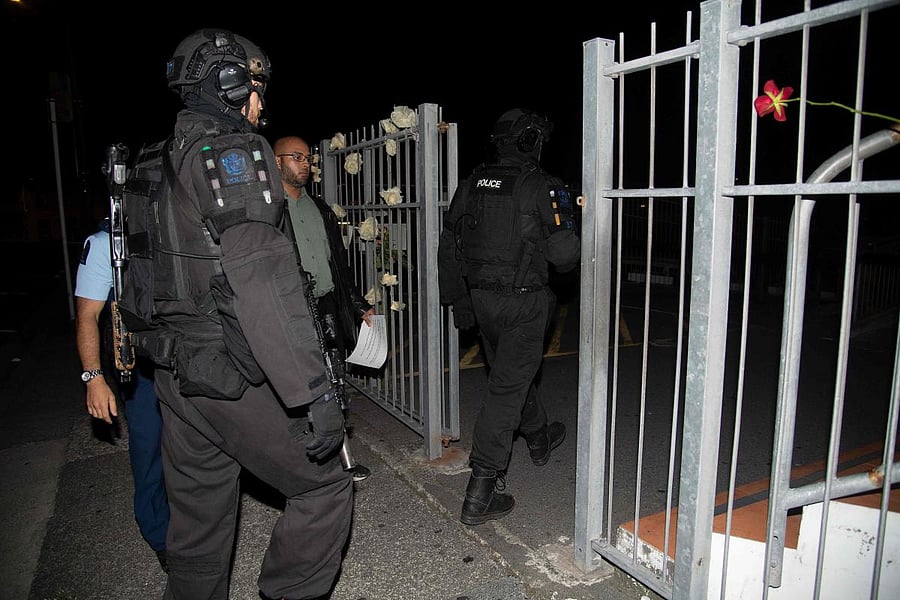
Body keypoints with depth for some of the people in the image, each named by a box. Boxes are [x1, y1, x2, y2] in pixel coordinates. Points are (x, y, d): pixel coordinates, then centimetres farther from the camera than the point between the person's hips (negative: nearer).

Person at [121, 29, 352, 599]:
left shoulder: (154, 163, 15)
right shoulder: (234, 150, -13)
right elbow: (262, 279, -25)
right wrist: (313, 393, -26)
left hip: (177, 375, 9)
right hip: (235, 380, -9)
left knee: (198, 521, 19)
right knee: (324, 489, 5)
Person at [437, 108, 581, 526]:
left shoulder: (471, 185, 5)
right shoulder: (541, 187, -13)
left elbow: (448, 247, 8)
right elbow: (564, 255, -15)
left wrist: (458, 300, 16)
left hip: (481, 299, 7)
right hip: (523, 302, -6)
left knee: (513, 371, 24)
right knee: (507, 389, -2)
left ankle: (539, 439, 50)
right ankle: (480, 493, 1)